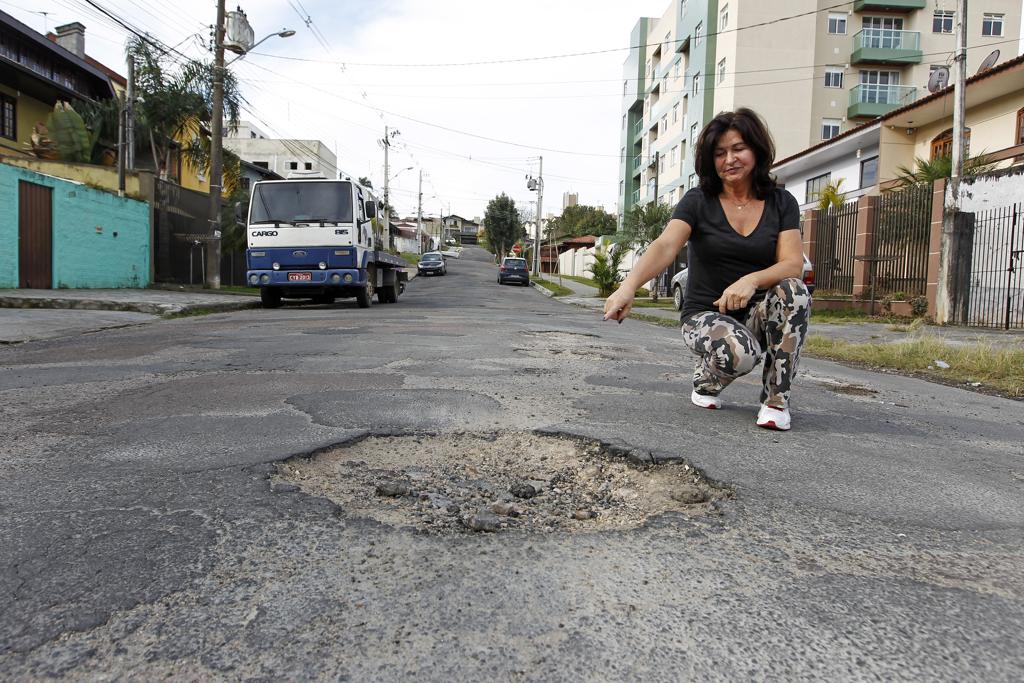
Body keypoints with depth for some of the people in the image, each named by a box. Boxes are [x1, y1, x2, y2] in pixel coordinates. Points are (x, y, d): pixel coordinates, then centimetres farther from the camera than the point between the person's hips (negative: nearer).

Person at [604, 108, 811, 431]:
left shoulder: (781, 203, 2)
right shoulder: (698, 202, -5)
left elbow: (793, 264, -10)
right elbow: (664, 247, -23)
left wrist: (751, 280, -33)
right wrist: (628, 286, -43)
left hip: (757, 314, 3)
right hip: (706, 315, -3)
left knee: (794, 290, -30)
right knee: (739, 353, -36)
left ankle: (777, 399, -15)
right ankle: (706, 380, 3)